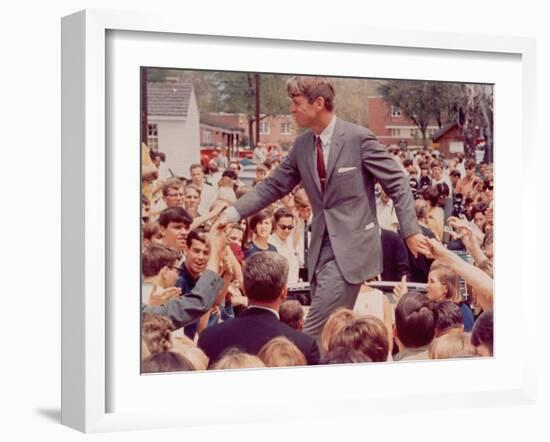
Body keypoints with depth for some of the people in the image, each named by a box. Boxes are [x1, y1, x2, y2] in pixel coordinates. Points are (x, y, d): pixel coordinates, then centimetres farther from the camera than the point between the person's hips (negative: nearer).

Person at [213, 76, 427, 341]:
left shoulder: (358, 138, -11)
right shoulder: (302, 145, 8)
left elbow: (397, 183, -7)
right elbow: (273, 185, 13)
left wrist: (410, 232, -10)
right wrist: (233, 213, 3)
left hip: (351, 246, -7)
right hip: (321, 247, 7)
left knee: (313, 334, -14)